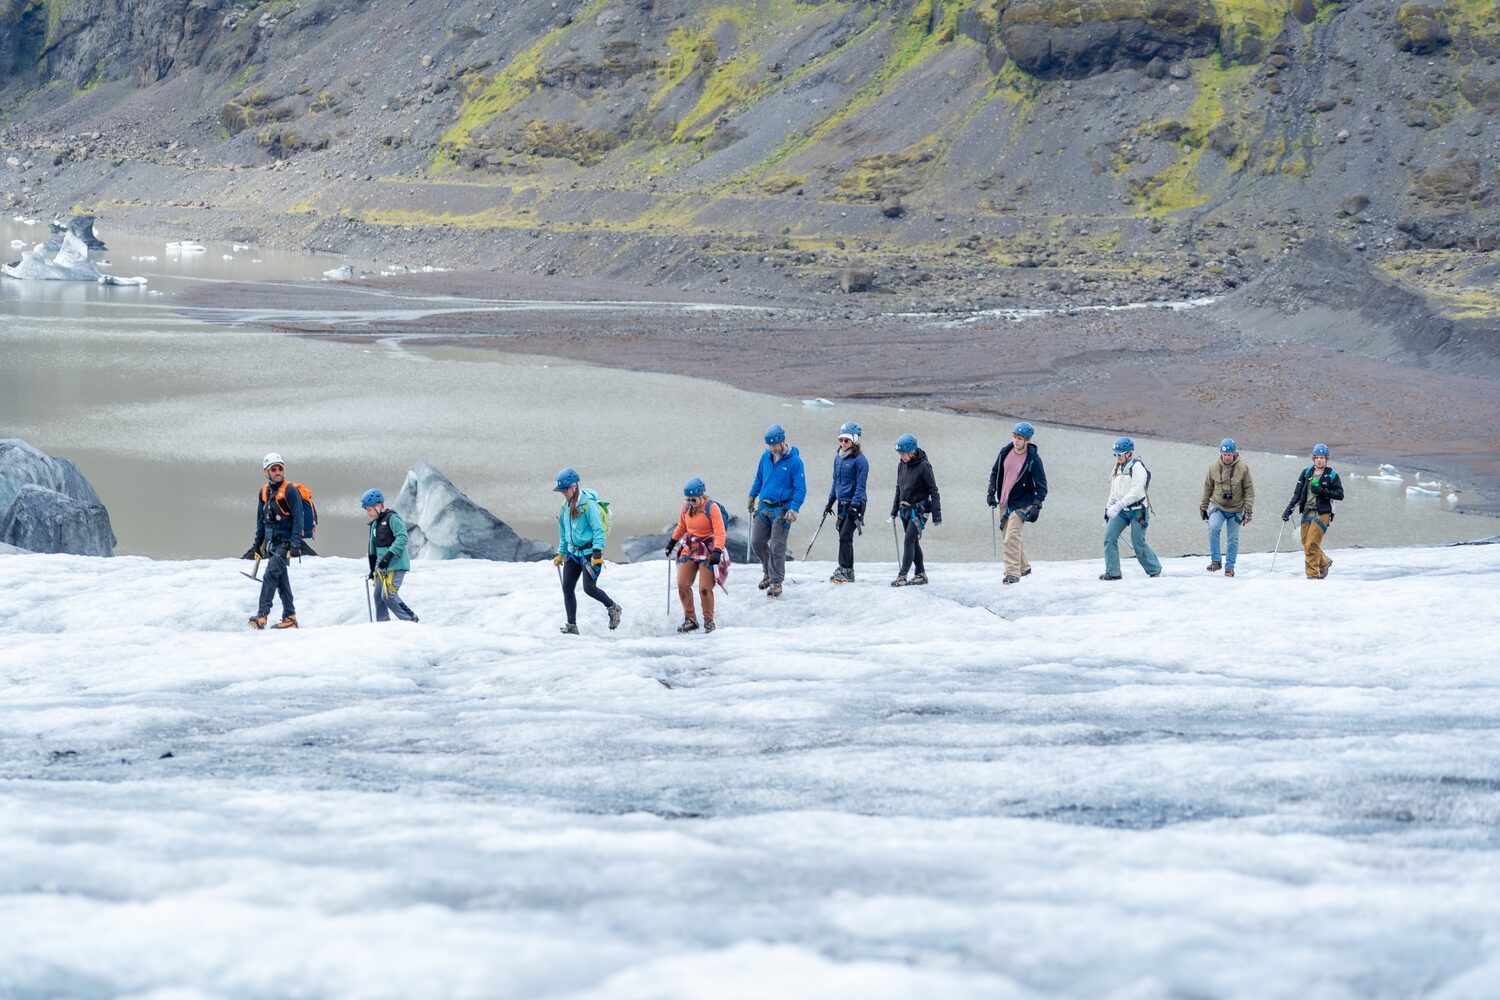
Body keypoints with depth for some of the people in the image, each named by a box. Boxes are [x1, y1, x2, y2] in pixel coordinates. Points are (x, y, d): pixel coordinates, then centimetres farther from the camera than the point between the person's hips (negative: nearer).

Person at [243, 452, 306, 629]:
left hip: (285, 542, -7)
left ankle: (262, 614, -25)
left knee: (271, 575, -19)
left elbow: (298, 518, -12)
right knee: (281, 580, 9)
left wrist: (295, 543, -19)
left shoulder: (290, 491, -7)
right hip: (271, 543, 7)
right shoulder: (264, 492, 13)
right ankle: (290, 617, 13)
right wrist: (257, 545, 20)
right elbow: (261, 520, 21)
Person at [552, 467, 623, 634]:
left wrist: (597, 552, -24)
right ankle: (572, 625, 5)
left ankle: (613, 608, 12)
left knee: (589, 588, -14)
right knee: (567, 588, 0)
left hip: (590, 552, -8)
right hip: (573, 552, 8)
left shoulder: (588, 503, -14)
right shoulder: (566, 505, 10)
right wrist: (561, 553, 21)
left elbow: (598, 529, -16)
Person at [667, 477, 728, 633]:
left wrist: (717, 552, -32)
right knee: (682, 584, -1)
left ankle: (709, 620, 10)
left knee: (705, 588, -9)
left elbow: (720, 533, -21)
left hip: (708, 551, -6)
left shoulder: (712, 508, -17)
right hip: (689, 548, 6)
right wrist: (672, 541, 20)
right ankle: (690, 619, 11)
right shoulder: (686, 506, 1)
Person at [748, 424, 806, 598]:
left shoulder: (794, 461, -13)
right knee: (757, 542, 7)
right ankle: (768, 571, 29)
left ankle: (776, 582, 6)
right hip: (763, 507, 6)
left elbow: (800, 489, -12)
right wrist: (752, 496, 25)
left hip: (781, 510, -6)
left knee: (777, 547, -4)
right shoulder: (766, 456, 4)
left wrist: (794, 509, -22)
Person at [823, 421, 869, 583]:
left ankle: (845, 571, -13)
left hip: (856, 503, -8)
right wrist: (830, 502, 19)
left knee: (845, 536, -14)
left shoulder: (860, 460, -11)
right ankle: (846, 572, 13)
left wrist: (854, 506, -21)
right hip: (842, 503, 8)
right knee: (843, 538, 8)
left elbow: (860, 486, -14)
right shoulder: (838, 458, 12)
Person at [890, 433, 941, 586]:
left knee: (909, 541, -13)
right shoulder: (902, 466, 6)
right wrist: (894, 512, 18)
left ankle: (902, 576, -14)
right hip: (905, 509, 7)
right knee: (914, 542, 10)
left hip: (919, 509, -7)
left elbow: (933, 491, -11)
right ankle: (921, 574, 18)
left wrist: (937, 515, -13)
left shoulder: (923, 466, -14)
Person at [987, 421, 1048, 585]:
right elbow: (995, 472, 17)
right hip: (1004, 503, 6)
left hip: (1021, 503, -6)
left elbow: (1041, 485, -10)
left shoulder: (1033, 459, -12)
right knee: (1009, 536, 13)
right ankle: (1024, 567, 30)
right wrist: (991, 492, 8)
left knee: (1011, 537, -18)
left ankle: (1013, 573, -18)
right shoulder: (1005, 452, 3)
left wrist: (1036, 505, -19)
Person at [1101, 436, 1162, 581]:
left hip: (1137, 510, -7)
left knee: (1138, 544, -5)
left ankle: (1154, 570, 14)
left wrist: (1119, 505, -27)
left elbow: (1136, 491, -21)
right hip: (1121, 511, 7)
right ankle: (1112, 572, -3)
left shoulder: (1137, 467, -11)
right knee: (1109, 537, -8)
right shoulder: (1118, 469, 15)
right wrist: (1108, 508, 19)